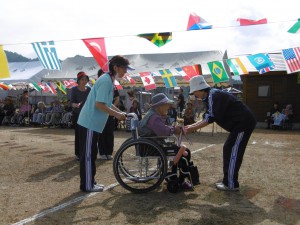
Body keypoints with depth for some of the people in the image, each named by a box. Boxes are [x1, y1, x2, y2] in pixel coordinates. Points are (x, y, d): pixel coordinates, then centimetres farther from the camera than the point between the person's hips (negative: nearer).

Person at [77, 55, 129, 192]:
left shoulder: (109, 80, 14)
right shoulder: (106, 81, -18)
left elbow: (107, 103, 21)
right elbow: (99, 104, -24)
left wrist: (120, 112, 11)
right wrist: (116, 114, -16)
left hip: (92, 123, 10)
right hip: (90, 123, -10)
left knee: (91, 154, 14)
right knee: (88, 154, -2)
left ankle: (90, 183, 24)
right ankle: (87, 185, 8)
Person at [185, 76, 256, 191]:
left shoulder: (213, 95, -18)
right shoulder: (210, 97, 14)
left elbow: (210, 118, -23)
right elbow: (208, 118, 14)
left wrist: (193, 128, -14)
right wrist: (191, 126, 8)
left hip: (244, 122, -10)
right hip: (240, 123, 10)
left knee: (232, 152, -7)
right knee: (229, 150, 14)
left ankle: (231, 184, 1)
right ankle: (229, 181, 22)